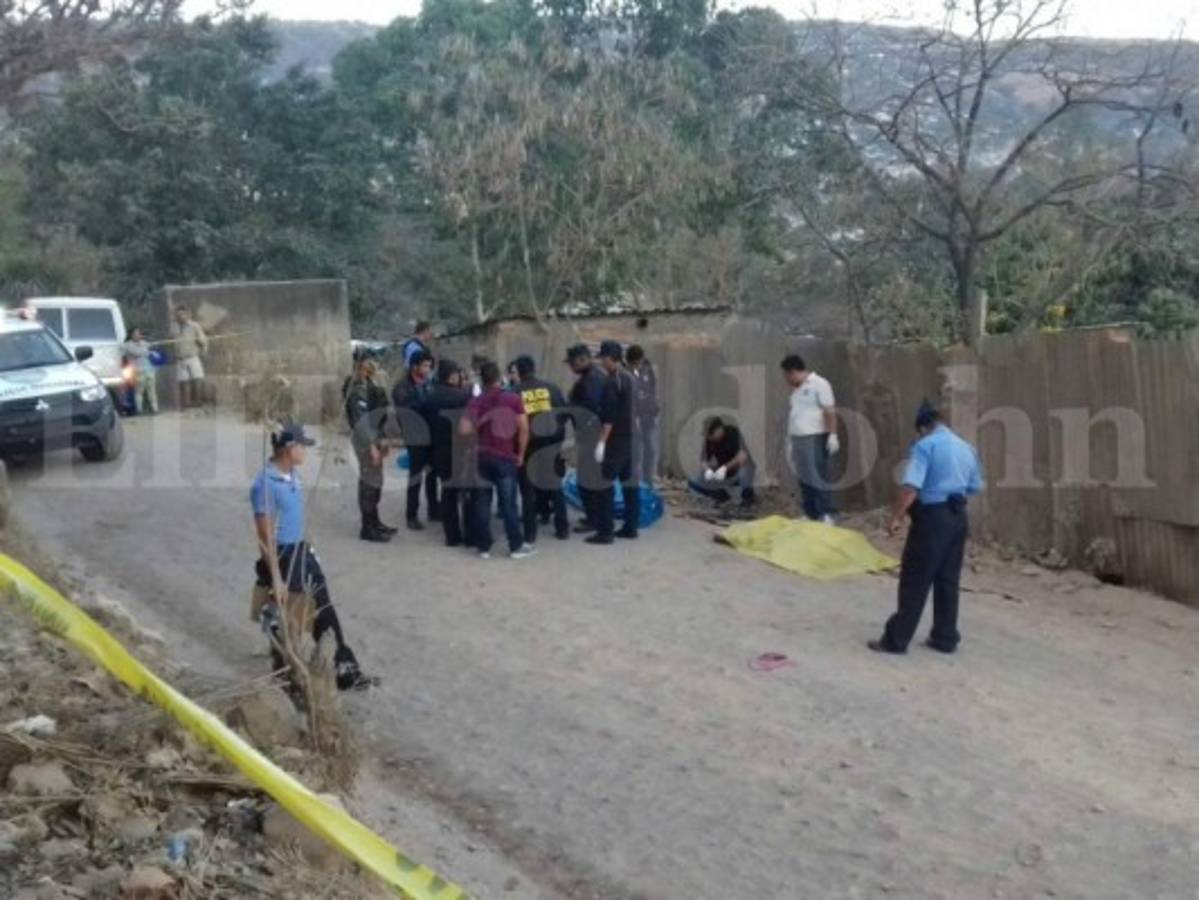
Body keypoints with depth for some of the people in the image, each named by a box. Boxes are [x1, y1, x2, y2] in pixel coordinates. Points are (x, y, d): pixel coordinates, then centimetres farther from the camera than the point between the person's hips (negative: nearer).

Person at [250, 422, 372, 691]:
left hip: (301, 551, 9)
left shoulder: (294, 474, 4)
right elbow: (265, 536, -22)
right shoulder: (265, 484, -23)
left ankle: (345, 671, 20)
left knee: (324, 612, 12)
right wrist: (275, 577, -21)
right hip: (282, 556, -8)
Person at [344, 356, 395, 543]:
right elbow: (360, 420, -21)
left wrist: (381, 441, 16)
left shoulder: (371, 386, 12)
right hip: (365, 440, -9)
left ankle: (374, 522, 26)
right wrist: (371, 445, -23)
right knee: (369, 482, -5)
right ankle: (367, 528, 2)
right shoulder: (359, 389, -16)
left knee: (375, 481, 16)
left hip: (373, 438, 9)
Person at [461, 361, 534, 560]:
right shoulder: (513, 399, -3)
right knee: (508, 502, 3)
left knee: (482, 503, 8)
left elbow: (464, 430, -7)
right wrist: (520, 454, 2)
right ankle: (516, 546, 8)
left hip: (483, 456, 2)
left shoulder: (476, 402, 1)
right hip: (506, 457, -2)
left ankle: (484, 547, 10)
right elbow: (523, 428, -8)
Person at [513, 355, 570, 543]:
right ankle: (562, 528, 19)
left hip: (527, 446, -2)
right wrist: (559, 437, 12)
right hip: (551, 444, 2)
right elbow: (564, 414, 3)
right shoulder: (552, 389, 2)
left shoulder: (515, 393, -6)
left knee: (528, 491, 8)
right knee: (555, 487, 16)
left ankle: (530, 533, 7)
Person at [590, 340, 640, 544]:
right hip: (630, 438, 9)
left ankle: (605, 531, -6)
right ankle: (631, 527, 15)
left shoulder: (612, 381, -15)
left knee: (606, 484, -5)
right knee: (630, 482, 11)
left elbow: (609, 416, -20)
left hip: (615, 439, -9)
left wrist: (601, 441, -19)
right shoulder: (629, 378, 13)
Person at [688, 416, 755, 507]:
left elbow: (743, 457, -34)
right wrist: (707, 469, -30)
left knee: (744, 469, -41)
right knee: (693, 483, -14)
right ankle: (722, 496, 7)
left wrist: (725, 467, -44)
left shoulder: (733, 432, -22)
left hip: (738, 471, -4)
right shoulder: (709, 439, -10)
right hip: (723, 476, 4)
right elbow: (703, 459, -8)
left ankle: (747, 496, -10)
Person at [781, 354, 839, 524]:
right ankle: (810, 515, 16)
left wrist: (832, 435, -19)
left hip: (815, 439, -8)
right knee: (804, 480, 10)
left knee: (817, 479, -9)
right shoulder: (797, 389, 18)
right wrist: (791, 442, 20)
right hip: (798, 440, 8)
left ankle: (825, 515, -6)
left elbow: (830, 412, -12)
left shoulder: (819, 384, -6)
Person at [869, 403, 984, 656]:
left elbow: (911, 487, -20)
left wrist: (896, 517, -16)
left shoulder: (925, 445, -9)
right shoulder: (966, 448, 13)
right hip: (958, 516, 7)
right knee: (948, 581, 14)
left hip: (932, 516, -7)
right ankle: (945, 638, 20)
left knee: (915, 582, -2)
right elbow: (976, 487, 19)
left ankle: (897, 639, 3)